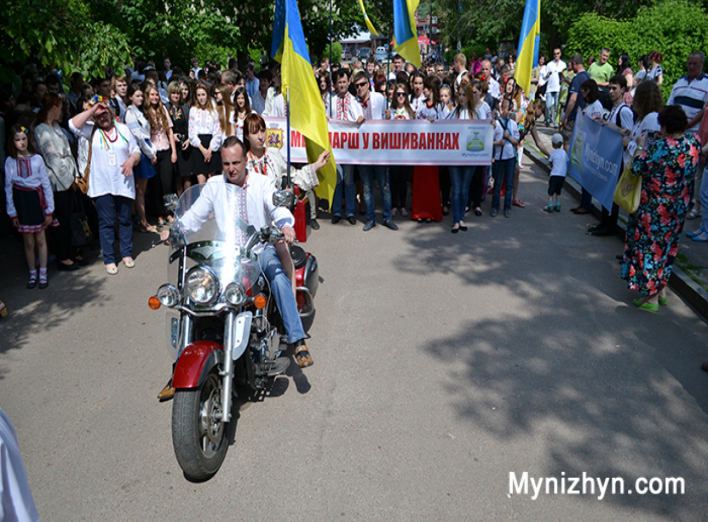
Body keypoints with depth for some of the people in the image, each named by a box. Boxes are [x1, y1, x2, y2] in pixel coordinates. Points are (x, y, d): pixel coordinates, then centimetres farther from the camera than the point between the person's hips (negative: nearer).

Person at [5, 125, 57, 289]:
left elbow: (46, 184, 0)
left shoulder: (37, 159, -3)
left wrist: (49, 210, -2)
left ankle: (43, 274, 16)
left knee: (40, 240, 5)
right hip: (21, 201, 0)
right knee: (28, 242, 6)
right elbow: (8, 188, 2)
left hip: (37, 199, 0)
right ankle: (32, 274, 21)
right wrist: (12, 213, 0)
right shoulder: (10, 162, -1)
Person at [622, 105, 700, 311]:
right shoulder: (694, 142, -4)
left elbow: (637, 168, -15)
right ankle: (661, 289, 32)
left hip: (656, 208, -7)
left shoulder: (659, 147, -24)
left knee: (650, 246, 5)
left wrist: (640, 146, 0)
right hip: (679, 207, 7)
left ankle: (652, 298, 11)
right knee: (667, 245, 20)